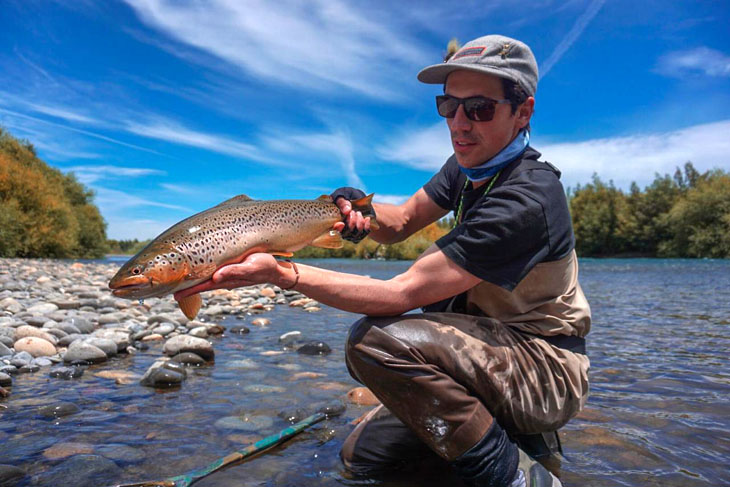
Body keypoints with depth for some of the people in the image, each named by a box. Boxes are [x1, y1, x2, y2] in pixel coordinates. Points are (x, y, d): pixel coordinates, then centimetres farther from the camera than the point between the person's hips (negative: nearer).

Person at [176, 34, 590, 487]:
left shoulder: (526, 199, -28)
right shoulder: (470, 166, 1)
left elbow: (402, 294, -30)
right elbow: (402, 221, 7)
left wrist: (280, 272, -29)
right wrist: (362, 210, -17)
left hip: (548, 370, -8)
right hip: (495, 347, 8)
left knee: (375, 339, -33)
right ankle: (511, 429, 15)